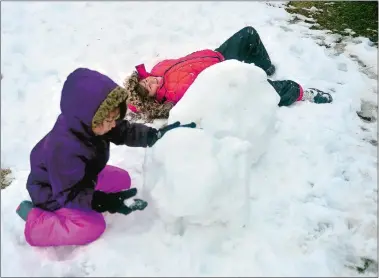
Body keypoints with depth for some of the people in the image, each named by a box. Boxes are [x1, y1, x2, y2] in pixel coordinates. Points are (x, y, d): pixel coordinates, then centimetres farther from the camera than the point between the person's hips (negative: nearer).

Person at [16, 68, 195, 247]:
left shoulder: (86, 123, -19)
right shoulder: (63, 148, -42)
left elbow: (126, 132, -9)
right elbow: (68, 194, -36)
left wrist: (156, 135, -23)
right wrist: (103, 201, -47)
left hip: (81, 180, 8)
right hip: (53, 192, -8)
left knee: (122, 180, 6)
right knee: (92, 227, -21)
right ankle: (34, 222, -6)